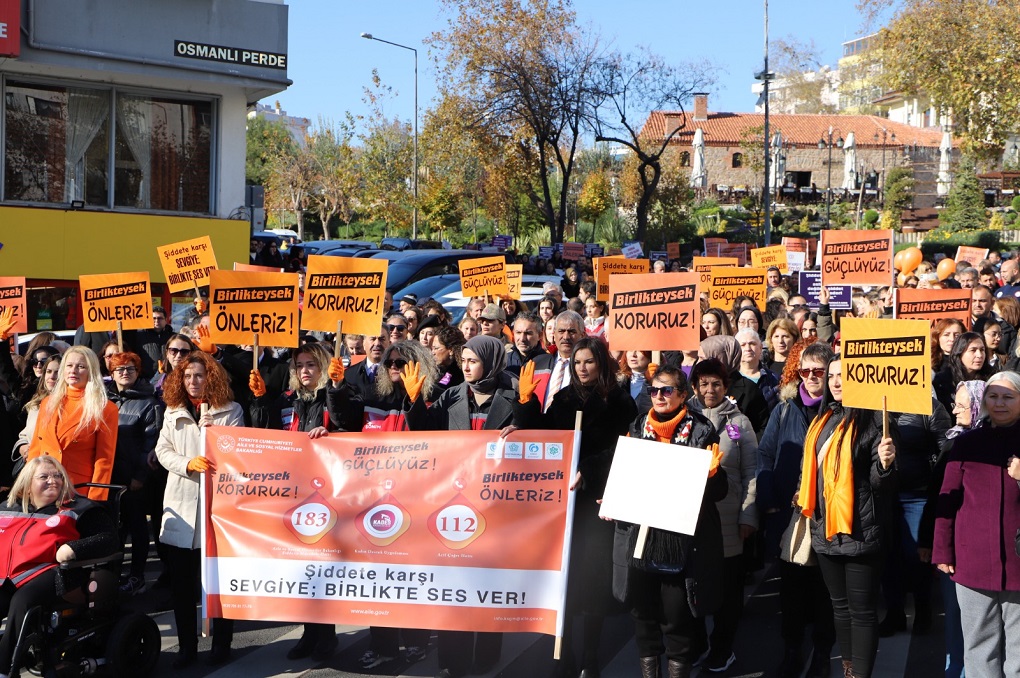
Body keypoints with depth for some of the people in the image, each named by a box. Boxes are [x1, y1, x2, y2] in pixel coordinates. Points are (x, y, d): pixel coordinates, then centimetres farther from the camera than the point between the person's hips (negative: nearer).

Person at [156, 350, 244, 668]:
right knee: (180, 582, 7)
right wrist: (188, 463, -15)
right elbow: (162, 450, 3)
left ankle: (221, 643, 16)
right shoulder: (173, 412, 12)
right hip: (181, 503, 3)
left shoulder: (231, 411, 4)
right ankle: (187, 646, 18)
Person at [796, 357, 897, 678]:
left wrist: (884, 464, -32)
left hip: (859, 529, -7)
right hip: (825, 528, 7)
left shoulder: (873, 420, -9)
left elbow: (880, 481, -13)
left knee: (861, 610, -2)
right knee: (840, 606, 16)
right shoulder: (823, 419, 13)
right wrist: (804, 500, 19)